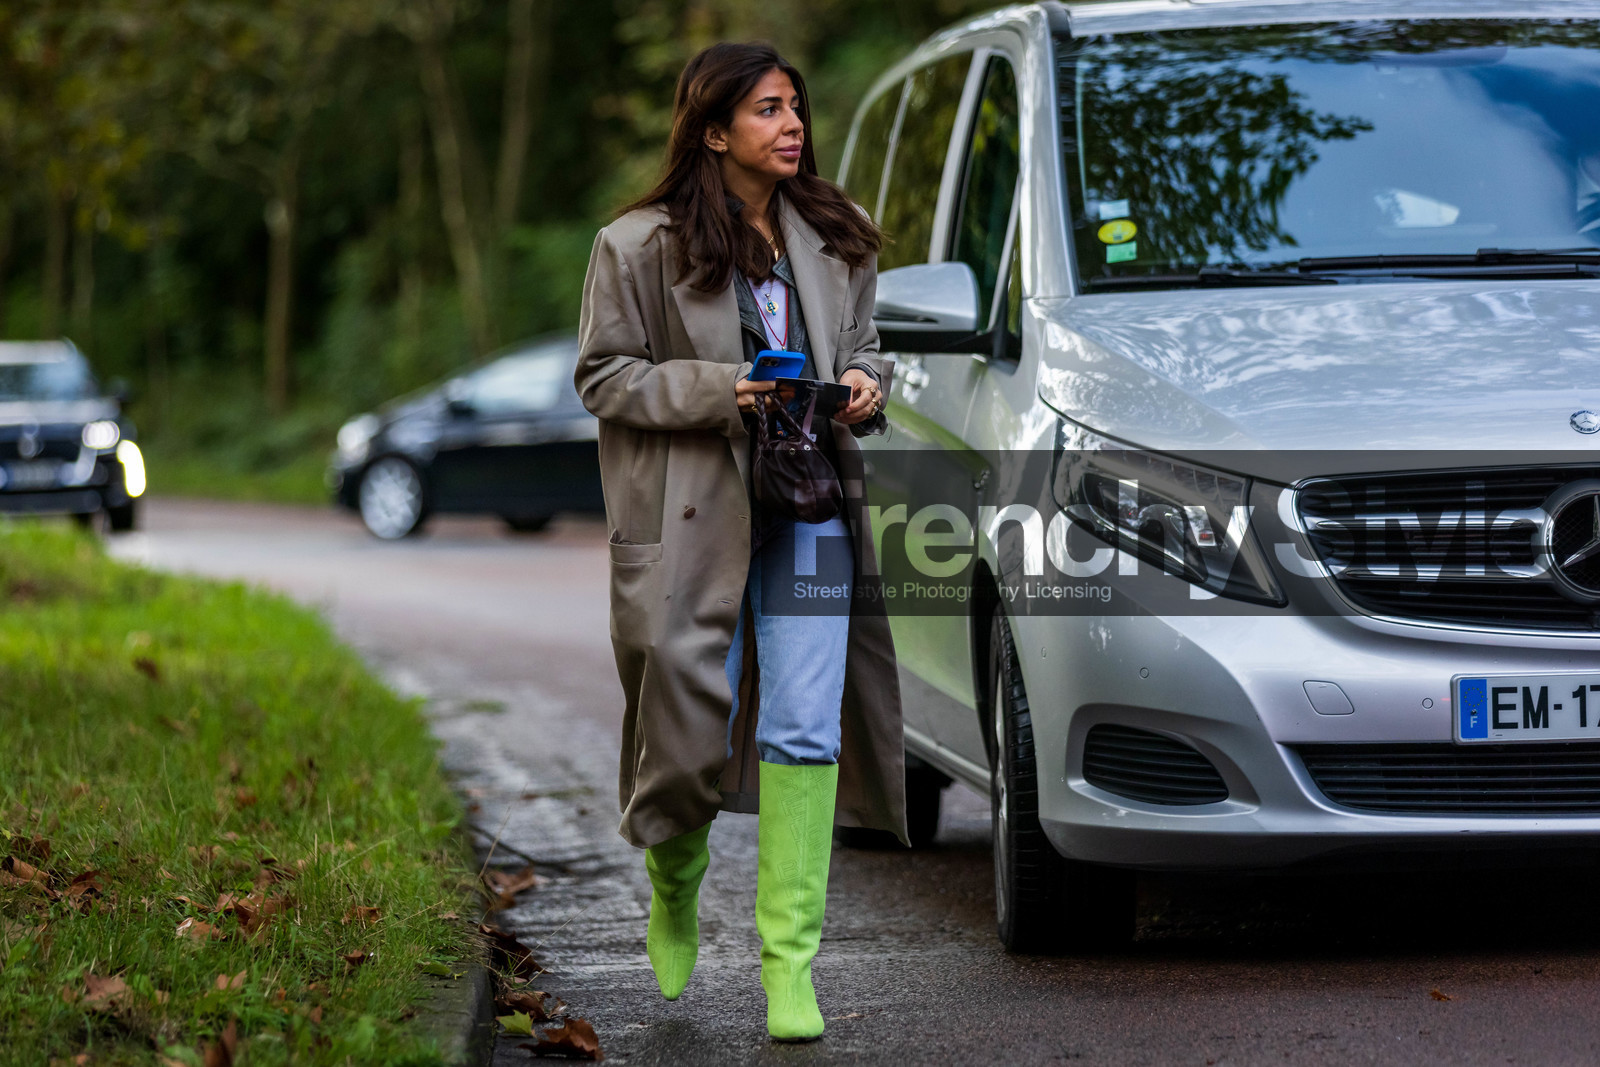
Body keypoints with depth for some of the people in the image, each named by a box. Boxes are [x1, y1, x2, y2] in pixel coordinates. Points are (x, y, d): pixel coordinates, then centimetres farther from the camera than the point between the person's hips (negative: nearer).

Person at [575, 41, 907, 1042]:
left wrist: (865, 388, -2)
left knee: (807, 728, -7)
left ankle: (790, 958, -4)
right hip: (692, 514, -3)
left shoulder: (833, 240, 10)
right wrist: (716, 391, -16)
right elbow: (604, 375, -3)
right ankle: (675, 885, 33)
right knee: (691, 723, 1)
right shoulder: (641, 247, -4)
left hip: (811, 511, 3)